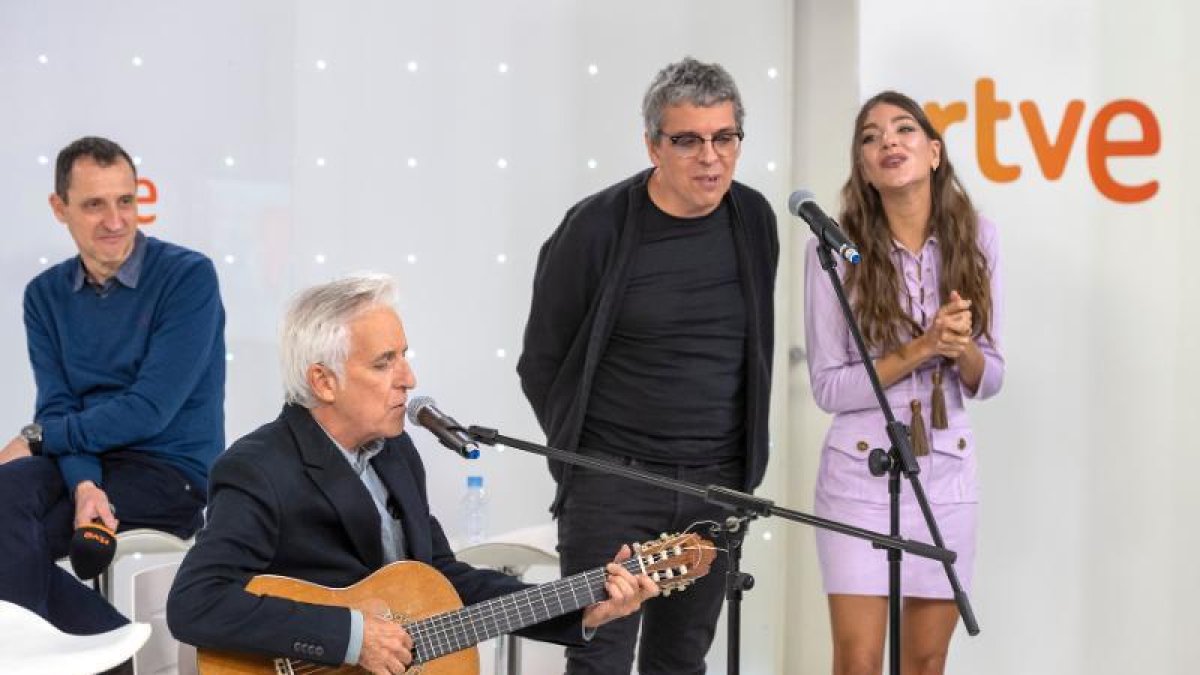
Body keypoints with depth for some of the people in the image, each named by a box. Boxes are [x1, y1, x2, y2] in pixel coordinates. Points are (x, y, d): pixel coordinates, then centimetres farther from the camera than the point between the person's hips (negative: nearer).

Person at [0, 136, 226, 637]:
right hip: (85, 459, 5)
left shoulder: (188, 276, -9)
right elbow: (56, 406, 1)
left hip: (172, 471, -5)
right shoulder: (45, 294, 8)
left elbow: (151, 409, -15)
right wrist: (84, 483, -21)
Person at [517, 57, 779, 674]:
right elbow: (542, 363, -1)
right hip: (612, 484, -4)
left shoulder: (753, 220, 4)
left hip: (717, 484, 4)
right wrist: (582, 461, 3)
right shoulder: (597, 228, -11)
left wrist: (738, 460, 14)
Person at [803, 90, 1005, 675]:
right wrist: (922, 349, -21)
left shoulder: (976, 239, -1)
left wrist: (963, 350, -18)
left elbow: (988, 381, 4)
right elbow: (828, 387, -11)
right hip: (860, 475, -3)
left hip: (948, 475, 3)